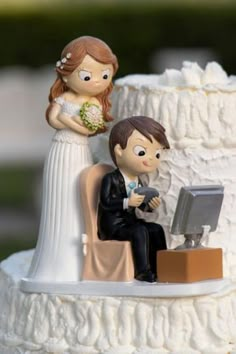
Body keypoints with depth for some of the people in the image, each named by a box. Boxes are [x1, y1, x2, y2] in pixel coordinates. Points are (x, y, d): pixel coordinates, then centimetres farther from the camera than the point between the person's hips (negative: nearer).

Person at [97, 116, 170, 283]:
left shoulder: (138, 181, 10)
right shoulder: (111, 179, -16)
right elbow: (105, 202, -25)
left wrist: (151, 205, -9)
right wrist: (128, 202, -32)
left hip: (130, 221, 8)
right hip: (113, 225, -8)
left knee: (156, 229, -4)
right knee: (140, 231, -28)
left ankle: (159, 266, 1)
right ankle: (142, 271, -24)